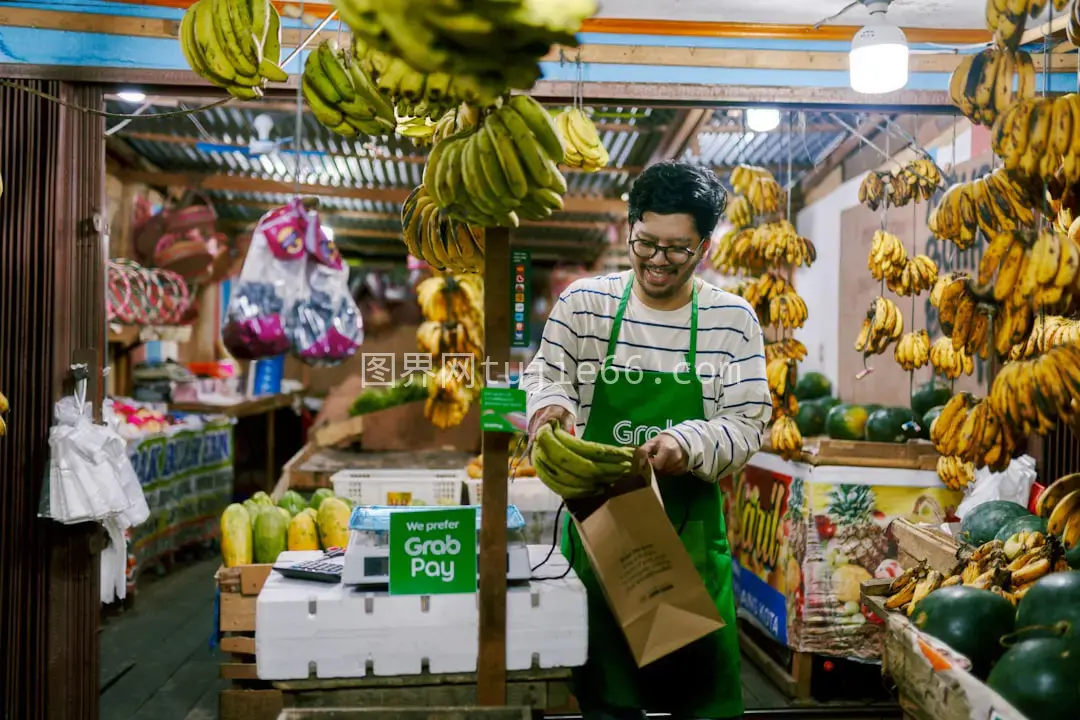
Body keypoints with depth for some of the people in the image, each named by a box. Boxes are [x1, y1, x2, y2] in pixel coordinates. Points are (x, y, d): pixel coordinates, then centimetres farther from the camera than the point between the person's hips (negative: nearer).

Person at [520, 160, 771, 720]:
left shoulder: (732, 320, -2)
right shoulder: (584, 302, -1)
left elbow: (748, 423, -4)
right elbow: (544, 375, 9)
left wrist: (689, 444, -22)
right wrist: (551, 402, -14)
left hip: (689, 527, 0)